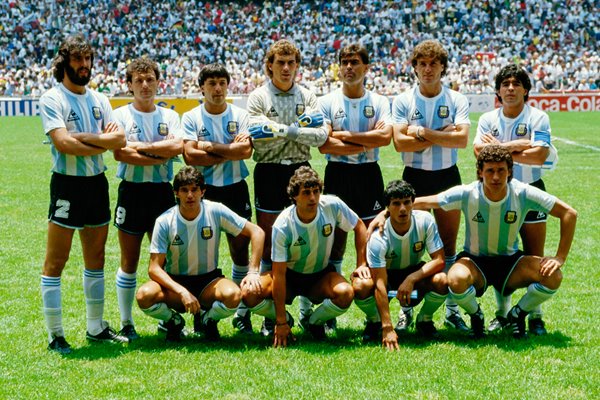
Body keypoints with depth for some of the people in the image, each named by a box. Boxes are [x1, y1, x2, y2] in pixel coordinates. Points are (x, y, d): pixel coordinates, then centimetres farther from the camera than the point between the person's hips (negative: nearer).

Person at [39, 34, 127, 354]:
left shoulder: (99, 100, 11)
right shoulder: (52, 99, -7)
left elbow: (119, 138, -2)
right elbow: (63, 143, -20)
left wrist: (83, 138, -16)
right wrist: (104, 142, -10)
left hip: (97, 183, 7)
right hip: (67, 184, -7)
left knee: (96, 259, 14)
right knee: (55, 262, -3)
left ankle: (96, 328, 24)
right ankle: (55, 336, 3)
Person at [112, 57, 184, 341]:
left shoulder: (170, 116, 8)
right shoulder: (120, 115, 0)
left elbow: (177, 147, -11)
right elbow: (120, 153, -15)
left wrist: (140, 146, -13)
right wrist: (160, 157, -13)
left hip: (162, 192, 2)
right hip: (132, 192, -2)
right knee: (129, 261, 3)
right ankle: (126, 323, 12)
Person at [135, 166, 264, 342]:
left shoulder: (216, 212, -12)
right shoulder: (165, 221, -13)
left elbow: (257, 232, -6)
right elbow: (154, 268, -15)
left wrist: (253, 272, -15)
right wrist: (182, 292, -29)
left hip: (208, 281, 0)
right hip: (175, 282, 0)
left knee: (233, 295, -33)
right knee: (144, 296, -31)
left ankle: (207, 320, 2)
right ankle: (173, 321, 3)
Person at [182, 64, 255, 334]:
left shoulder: (240, 115, 3)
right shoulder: (191, 118, 0)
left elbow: (246, 151, -12)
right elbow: (190, 156, -14)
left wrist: (211, 146, -13)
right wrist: (229, 151, -13)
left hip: (235, 189, 1)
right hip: (204, 190, -1)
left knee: (240, 248, 3)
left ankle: (242, 311, 12)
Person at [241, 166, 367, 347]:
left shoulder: (332, 206, -20)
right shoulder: (283, 226, -26)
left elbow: (359, 227, 0)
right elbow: (279, 273, -23)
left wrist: (361, 264, -9)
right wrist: (281, 322, -23)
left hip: (321, 275, 1)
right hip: (290, 275, -1)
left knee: (345, 293, -33)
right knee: (249, 294, -28)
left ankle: (313, 321, 0)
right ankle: (285, 319, 5)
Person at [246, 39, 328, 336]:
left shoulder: (307, 96, 7)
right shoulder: (258, 97, -1)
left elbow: (321, 136, -4)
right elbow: (257, 137, -14)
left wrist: (286, 130, -13)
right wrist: (296, 128, -12)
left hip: (300, 170, 2)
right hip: (269, 171, -2)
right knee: (268, 242, 0)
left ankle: (307, 308, 11)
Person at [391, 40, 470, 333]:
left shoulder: (457, 100, 1)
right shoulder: (402, 101, 0)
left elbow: (462, 139, -13)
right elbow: (399, 142, -13)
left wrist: (423, 132, -15)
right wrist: (442, 135, -13)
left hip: (447, 176, 1)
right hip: (413, 177, 0)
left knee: (448, 245, 4)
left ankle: (451, 309, 9)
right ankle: (406, 308, 9)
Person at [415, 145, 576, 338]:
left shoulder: (523, 193, -18)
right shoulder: (466, 194, -19)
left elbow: (569, 213, -11)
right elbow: (422, 203, -12)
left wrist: (560, 258, -16)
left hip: (510, 261, 2)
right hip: (474, 260, -1)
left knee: (552, 276, -25)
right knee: (456, 279, -36)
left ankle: (517, 314, 6)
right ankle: (475, 314, 0)